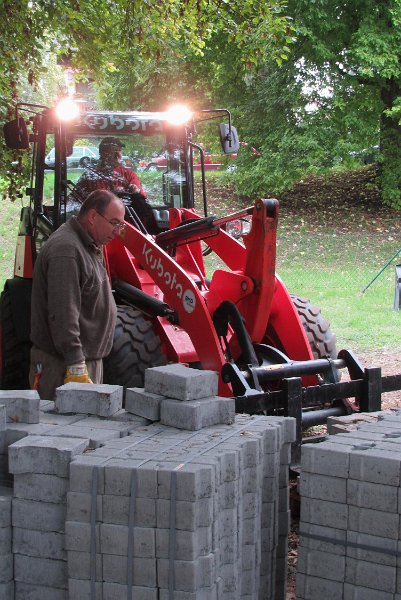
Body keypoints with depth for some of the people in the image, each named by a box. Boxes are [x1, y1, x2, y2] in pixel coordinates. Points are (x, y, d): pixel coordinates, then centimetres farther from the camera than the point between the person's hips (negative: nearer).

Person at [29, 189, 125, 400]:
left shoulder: (86, 247, 16)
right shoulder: (66, 250, -19)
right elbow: (63, 315, -25)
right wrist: (76, 368, -26)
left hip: (88, 360, 10)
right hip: (62, 366, -10)